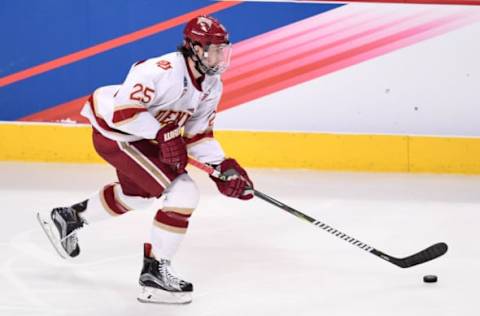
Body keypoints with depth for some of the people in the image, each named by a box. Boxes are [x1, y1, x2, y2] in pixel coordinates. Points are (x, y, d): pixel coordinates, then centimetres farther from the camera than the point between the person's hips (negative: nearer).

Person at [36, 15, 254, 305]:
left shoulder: (212, 86, 0)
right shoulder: (165, 71, -29)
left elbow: (198, 134, 6)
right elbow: (123, 110, -31)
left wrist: (224, 167, -6)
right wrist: (164, 135, -32)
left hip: (142, 136, 10)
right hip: (115, 132, -10)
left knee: (137, 194, 31)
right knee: (183, 192, -17)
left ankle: (67, 217, 51)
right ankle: (155, 271, -10)